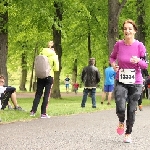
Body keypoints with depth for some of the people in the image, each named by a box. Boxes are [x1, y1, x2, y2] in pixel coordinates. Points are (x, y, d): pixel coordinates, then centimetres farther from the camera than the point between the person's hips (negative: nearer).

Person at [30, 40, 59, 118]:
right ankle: (43, 113, -2)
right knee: (46, 95, 1)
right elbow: (56, 68, -7)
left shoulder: (41, 54, 2)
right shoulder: (54, 56, -6)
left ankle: (33, 111, 7)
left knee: (38, 94, 11)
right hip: (49, 76, -3)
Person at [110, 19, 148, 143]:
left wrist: (138, 61, -25)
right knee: (120, 108, -17)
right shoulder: (118, 44, -4)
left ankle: (128, 133, 27)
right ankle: (121, 121, 19)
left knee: (131, 110, 6)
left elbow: (145, 65, -4)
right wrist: (113, 63, -7)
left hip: (136, 83, 0)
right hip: (121, 82, 0)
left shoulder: (139, 46, -8)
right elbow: (112, 57, 15)